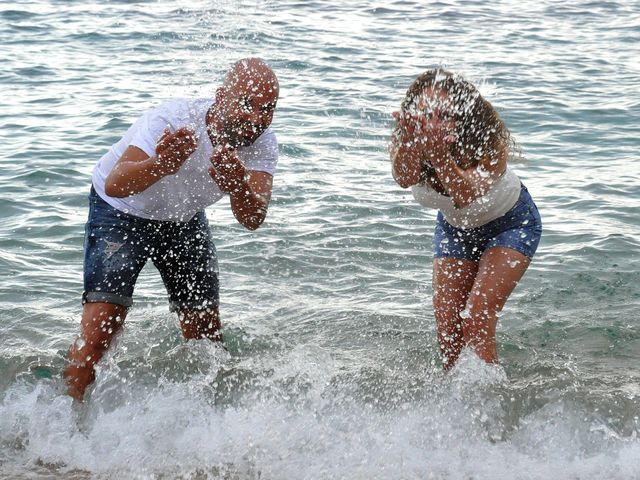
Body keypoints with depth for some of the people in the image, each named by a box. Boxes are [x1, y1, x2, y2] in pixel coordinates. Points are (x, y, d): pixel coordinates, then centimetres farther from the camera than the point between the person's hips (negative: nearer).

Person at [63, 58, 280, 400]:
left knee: (206, 330, 7)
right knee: (100, 324, -18)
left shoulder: (262, 144, -21)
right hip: (122, 213, -5)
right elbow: (115, 185, -50)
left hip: (184, 218, 5)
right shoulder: (173, 121, -36)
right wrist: (159, 166, -72)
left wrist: (239, 188, -57)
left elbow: (253, 220, -34)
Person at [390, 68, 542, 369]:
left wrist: (439, 155, -71)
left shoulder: (489, 140, -35)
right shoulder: (405, 143, -26)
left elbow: (467, 195, -53)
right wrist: (412, 141, -70)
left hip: (510, 223, -4)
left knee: (476, 320, -20)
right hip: (455, 228, 4)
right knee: (447, 329, 0)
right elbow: (404, 179, -49)